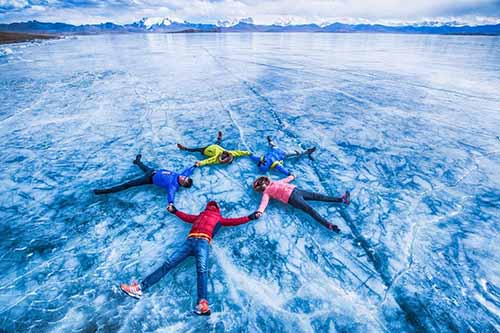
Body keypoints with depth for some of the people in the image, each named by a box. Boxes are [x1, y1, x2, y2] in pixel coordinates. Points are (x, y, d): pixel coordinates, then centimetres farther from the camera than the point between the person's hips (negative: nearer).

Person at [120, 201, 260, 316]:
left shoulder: (219, 219, 27)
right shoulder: (199, 216, 35)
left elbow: (233, 221, 21)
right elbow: (186, 217, 42)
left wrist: (250, 217, 17)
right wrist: (174, 211, 51)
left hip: (202, 242, -3)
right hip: (189, 241, 3)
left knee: (201, 268, -28)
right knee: (168, 263, -7)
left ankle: (202, 303, -41)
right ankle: (140, 288, -10)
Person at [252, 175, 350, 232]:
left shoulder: (274, 182, 23)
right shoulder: (266, 193, 3)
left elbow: (284, 180, 37)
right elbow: (264, 202, -12)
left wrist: (292, 176, 50)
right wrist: (259, 212, -29)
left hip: (295, 190, 7)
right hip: (292, 198, -7)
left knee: (317, 195, 2)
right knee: (310, 209, -22)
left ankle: (341, 199, 4)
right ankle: (328, 225, -34)